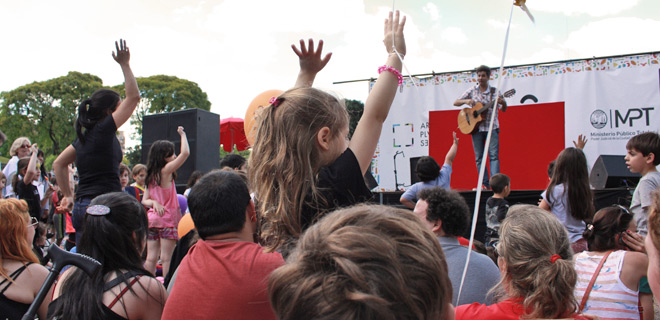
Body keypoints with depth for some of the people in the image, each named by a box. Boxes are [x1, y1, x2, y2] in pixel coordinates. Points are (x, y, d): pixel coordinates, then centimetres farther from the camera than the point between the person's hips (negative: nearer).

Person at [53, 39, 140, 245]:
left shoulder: (84, 136, 15)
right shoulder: (103, 130, -8)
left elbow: (58, 164, 23)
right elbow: (133, 97, -8)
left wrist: (68, 195, 25)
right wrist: (124, 65, 0)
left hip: (81, 207, 9)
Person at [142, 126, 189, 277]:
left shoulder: (151, 176, 12)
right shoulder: (166, 171, -9)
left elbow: (145, 201, 12)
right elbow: (185, 152, -14)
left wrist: (154, 203, -6)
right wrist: (182, 134, -2)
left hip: (152, 219, 7)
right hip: (167, 220, -6)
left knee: (151, 258, 6)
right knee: (166, 258, -5)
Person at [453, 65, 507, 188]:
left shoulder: (494, 91, 3)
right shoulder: (472, 91, 5)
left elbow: (503, 109, 1)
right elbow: (455, 103, 6)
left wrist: (503, 103, -22)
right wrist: (466, 101, -14)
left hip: (491, 127, -1)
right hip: (476, 127, 2)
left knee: (494, 155, -12)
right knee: (479, 158, 2)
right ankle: (485, 185, 8)